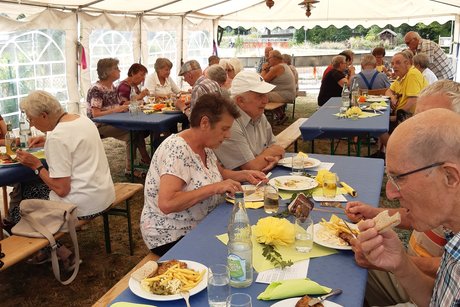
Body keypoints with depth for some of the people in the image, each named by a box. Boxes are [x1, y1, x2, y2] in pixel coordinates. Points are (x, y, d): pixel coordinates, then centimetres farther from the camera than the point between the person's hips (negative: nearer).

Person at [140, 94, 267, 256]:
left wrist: (244, 175, 2)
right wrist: (215, 187, -29)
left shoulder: (204, 146, 1)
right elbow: (166, 203, -32)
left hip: (198, 227, 8)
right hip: (171, 237, -8)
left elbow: (218, 173, 20)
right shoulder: (177, 150, -23)